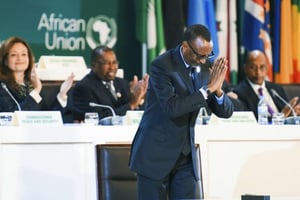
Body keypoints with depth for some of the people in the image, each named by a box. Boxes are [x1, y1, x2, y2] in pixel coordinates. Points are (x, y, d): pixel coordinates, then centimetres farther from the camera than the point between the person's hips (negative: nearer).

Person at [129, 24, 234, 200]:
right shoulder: (162, 65, -15)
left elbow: (226, 112, 3)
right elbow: (172, 107, -27)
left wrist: (217, 89, -18)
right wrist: (208, 88, -26)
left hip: (186, 157, 5)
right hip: (156, 154, -5)